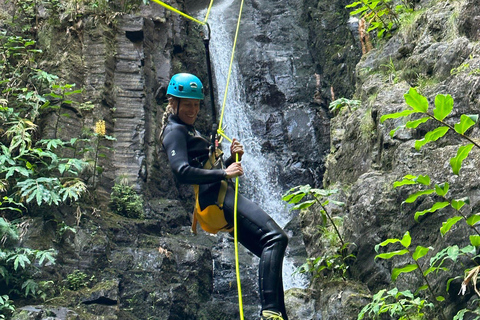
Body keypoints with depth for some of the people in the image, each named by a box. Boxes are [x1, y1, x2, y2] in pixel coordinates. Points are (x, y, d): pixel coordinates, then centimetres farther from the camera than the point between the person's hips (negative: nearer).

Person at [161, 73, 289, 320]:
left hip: (219, 199, 11)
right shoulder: (175, 130, -3)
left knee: (270, 254, 4)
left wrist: (232, 159, 10)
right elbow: (182, 170, -20)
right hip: (214, 198, -11)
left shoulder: (187, 130, 30)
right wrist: (224, 173, -21)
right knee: (275, 237, -23)